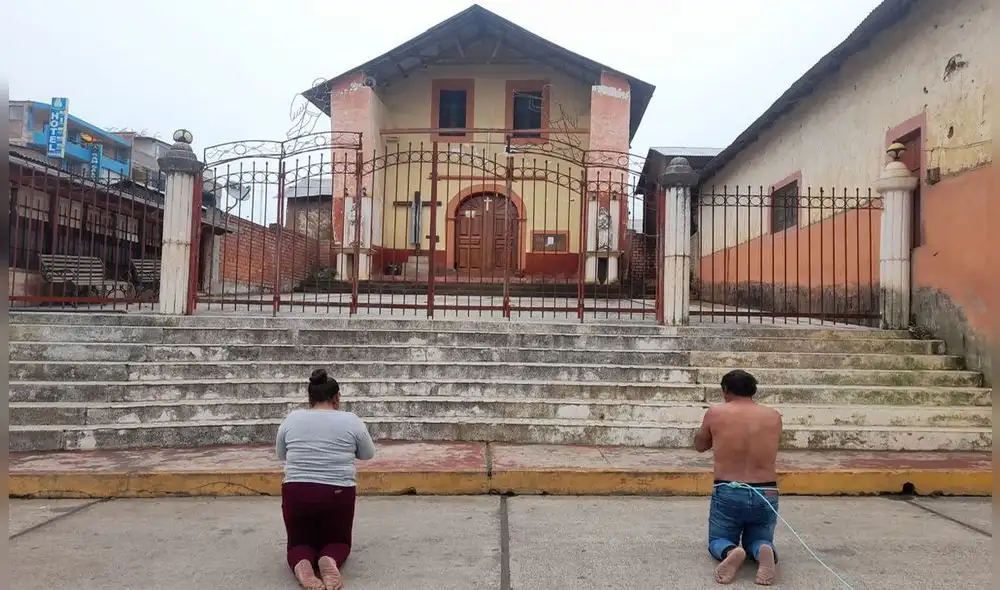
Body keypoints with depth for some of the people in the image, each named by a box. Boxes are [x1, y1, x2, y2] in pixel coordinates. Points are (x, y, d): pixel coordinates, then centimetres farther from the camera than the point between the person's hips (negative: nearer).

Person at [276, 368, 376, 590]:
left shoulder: (291, 419, 6)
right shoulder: (352, 421, 0)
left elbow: (281, 455, 20)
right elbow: (368, 454, 14)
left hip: (296, 494, 1)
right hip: (338, 495, -1)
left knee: (299, 543, 19)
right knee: (338, 541, 19)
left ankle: (301, 564, -14)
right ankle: (331, 560, -13)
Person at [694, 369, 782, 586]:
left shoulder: (715, 413, -3)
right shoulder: (774, 417, 3)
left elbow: (699, 446, 13)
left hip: (727, 494, -2)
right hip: (766, 496, 2)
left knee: (718, 541, 20)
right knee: (758, 540, 25)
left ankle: (730, 552, -17)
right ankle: (764, 551, -12)